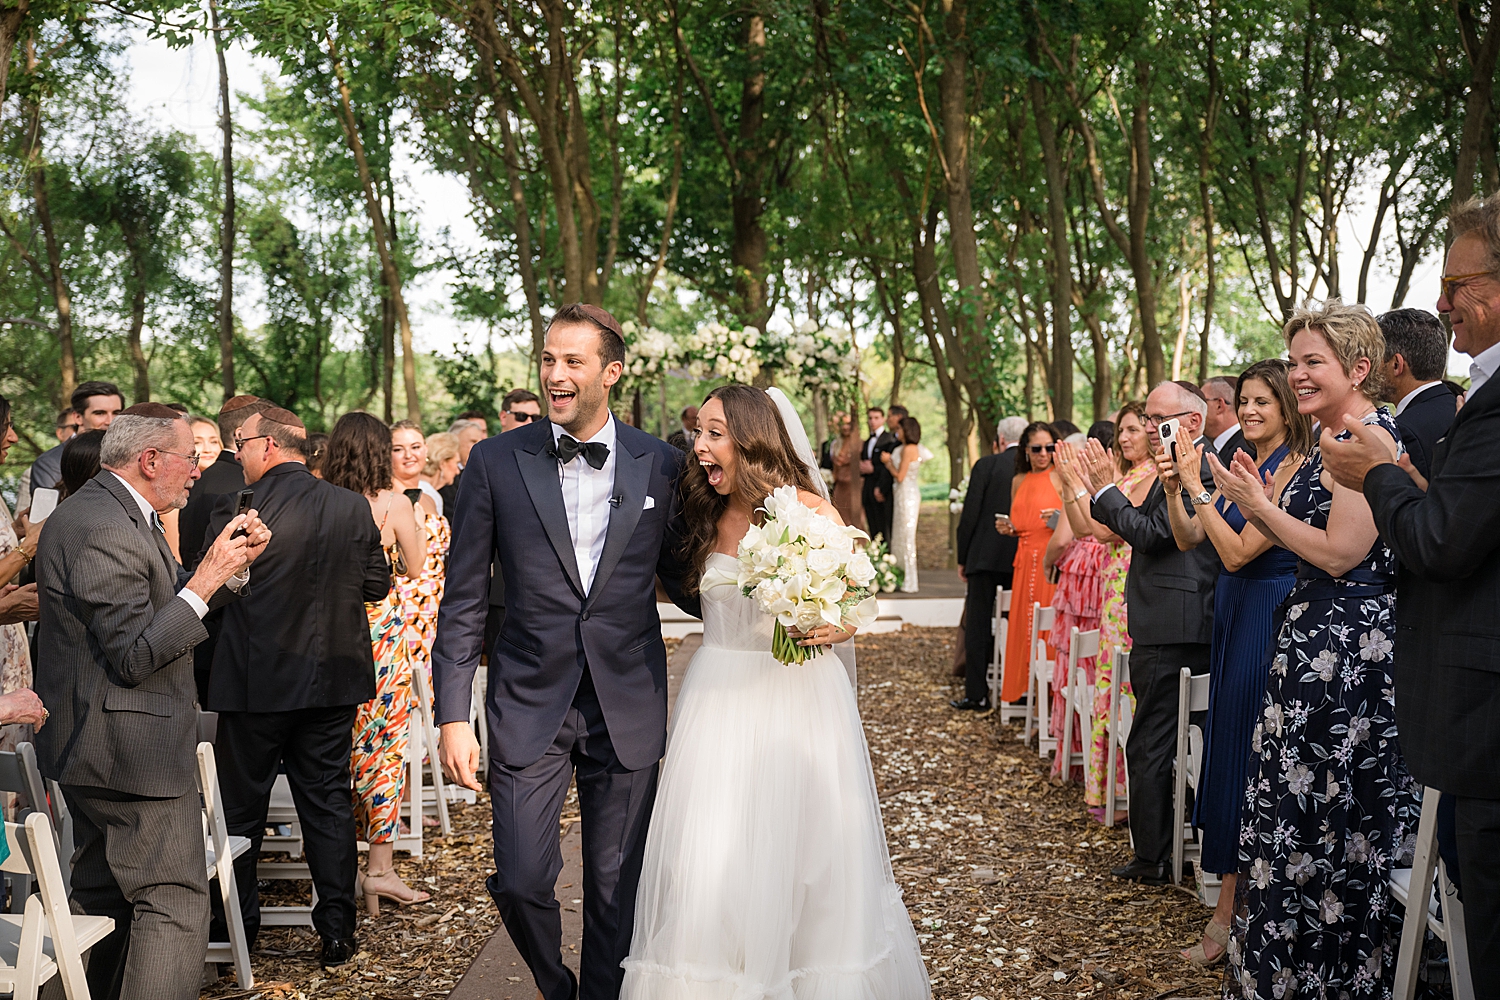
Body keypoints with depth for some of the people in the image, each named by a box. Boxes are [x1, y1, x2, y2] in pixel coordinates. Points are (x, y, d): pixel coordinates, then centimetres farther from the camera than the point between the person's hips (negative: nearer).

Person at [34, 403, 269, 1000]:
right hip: (132, 749, -11)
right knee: (175, 905, -7)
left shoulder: (108, 510, 12)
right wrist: (207, 577, -21)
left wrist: (233, 565, 3)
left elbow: (161, 610, 16)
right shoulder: (105, 529, -21)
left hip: (95, 745, 11)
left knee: (109, 900, 19)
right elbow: (136, 655, -24)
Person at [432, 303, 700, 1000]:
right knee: (520, 881, -1)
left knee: (616, 887, 8)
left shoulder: (660, 465, 0)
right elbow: (462, 602, 0)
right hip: (529, 704, 0)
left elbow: (681, 580, 10)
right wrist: (452, 717, -5)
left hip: (627, 707, 1)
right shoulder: (497, 461, -2)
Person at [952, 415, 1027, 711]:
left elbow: (969, 515, -8)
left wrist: (962, 558, 1)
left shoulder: (986, 466, -7)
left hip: (985, 556, -3)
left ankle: (976, 693, 4)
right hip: (1024, 558, 3)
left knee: (978, 624, 4)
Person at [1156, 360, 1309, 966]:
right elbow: (1189, 539, 9)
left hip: (1266, 621, -9)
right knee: (1227, 751, 11)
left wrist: (1197, 485, -20)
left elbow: (1238, 551, -20)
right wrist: (1174, 490, -7)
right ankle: (1232, 909, 20)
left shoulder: (1294, 470, -14)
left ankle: (1230, 914, 7)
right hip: (1232, 617, 9)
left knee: (1245, 755, -3)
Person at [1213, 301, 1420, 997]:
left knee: (1322, 814, 0)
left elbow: (1340, 555, -19)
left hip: (1345, 647, -10)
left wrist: (1259, 504, -13)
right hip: (1316, 643, 10)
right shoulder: (1336, 439, 16)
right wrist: (1260, 504, 6)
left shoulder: (1367, 439, -15)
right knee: (1305, 805, 14)